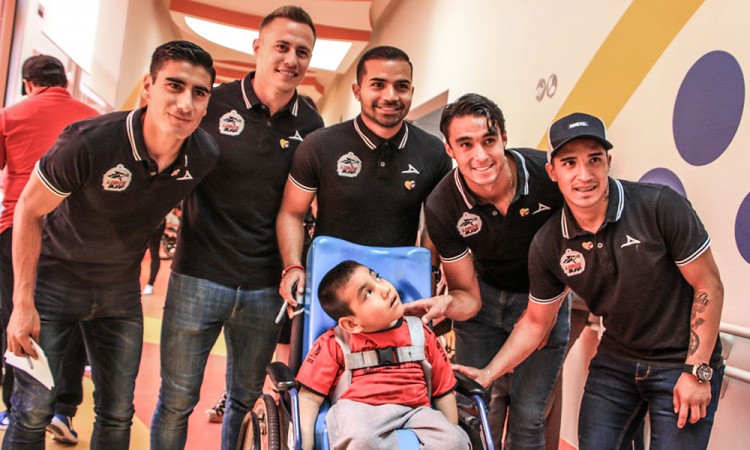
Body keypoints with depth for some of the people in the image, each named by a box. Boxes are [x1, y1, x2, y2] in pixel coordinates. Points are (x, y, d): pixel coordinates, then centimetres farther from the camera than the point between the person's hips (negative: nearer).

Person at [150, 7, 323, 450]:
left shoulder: (311, 126, 3)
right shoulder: (213, 102, -5)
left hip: (265, 287, 3)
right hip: (199, 275, -2)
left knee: (247, 400, 16)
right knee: (177, 399, 8)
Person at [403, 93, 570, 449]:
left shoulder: (549, 174, -27)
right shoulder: (441, 207, -22)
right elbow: (468, 298, -13)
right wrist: (447, 304, -37)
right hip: (485, 294, 1)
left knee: (527, 418, 3)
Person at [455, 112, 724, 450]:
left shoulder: (660, 206, -19)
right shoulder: (547, 245, -9)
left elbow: (708, 286, -11)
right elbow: (535, 323, 3)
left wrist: (697, 372, -12)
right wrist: (487, 374, -5)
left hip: (681, 363, -3)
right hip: (615, 362, 3)